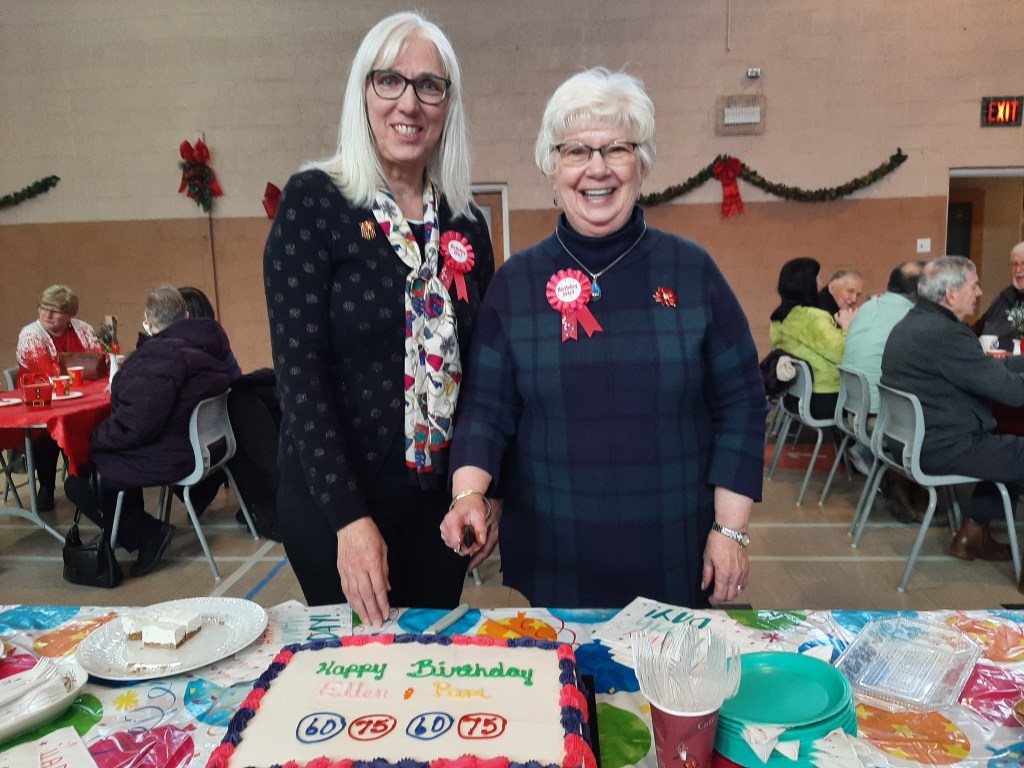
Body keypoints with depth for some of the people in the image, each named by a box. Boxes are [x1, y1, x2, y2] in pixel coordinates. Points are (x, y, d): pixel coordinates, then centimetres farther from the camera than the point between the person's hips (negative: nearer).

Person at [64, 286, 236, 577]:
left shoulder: (158, 356, -27)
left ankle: (147, 533, 4)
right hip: (201, 442, 10)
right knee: (102, 458, 28)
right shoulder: (207, 343, 2)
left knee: (78, 481, 7)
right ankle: (131, 526, 30)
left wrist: (93, 439, -11)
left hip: (171, 457, -10)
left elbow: (132, 427, -28)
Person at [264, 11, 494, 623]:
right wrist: (350, 517, -21)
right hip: (336, 499, -4)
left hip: (442, 498, 4)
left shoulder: (467, 222, 3)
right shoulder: (315, 200, -10)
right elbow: (299, 370, -15)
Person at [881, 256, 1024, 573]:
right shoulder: (944, 334, -24)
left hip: (911, 438, 10)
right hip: (940, 449, -10)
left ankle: (975, 532, 24)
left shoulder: (913, 324, 9)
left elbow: (986, 368, 13)